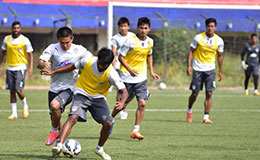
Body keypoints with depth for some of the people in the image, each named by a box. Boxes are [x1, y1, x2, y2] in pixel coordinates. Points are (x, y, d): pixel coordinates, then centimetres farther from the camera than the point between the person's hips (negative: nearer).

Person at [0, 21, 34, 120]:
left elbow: (30, 55, -4)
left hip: (20, 68, -4)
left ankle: (25, 107, 13)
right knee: (12, 91, 3)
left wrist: (31, 68, -14)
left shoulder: (25, 40, -5)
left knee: (18, 90, -13)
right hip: (10, 68, 4)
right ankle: (14, 113, 9)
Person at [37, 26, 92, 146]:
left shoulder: (79, 50, -6)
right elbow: (39, 63, -16)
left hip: (70, 87, -3)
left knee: (54, 105, -30)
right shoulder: (53, 48, -6)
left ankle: (55, 131, -4)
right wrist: (44, 64, -39)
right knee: (54, 116, 13)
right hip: (54, 87, 3)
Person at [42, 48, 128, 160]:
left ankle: (99, 149, 13)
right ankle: (59, 146, -35)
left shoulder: (111, 74, -19)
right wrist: (53, 72, 6)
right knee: (73, 117, -26)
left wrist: (122, 102, -43)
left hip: (98, 97, 1)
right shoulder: (88, 62, -14)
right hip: (82, 94, -1)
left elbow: (124, 91, -20)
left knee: (108, 123, -13)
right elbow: (73, 66, 5)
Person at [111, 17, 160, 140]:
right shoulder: (131, 41, -15)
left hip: (141, 77, 4)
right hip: (127, 77, -4)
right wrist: (129, 69, -24)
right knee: (123, 103, 5)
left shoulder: (150, 42, 2)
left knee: (142, 103, -9)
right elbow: (121, 57, -11)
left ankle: (136, 130, -4)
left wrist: (151, 71, 14)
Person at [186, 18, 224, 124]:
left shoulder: (219, 41, -2)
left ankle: (206, 117, -4)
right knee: (195, 93, 3)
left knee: (209, 93, -7)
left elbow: (220, 56, 9)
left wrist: (220, 71, 10)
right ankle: (189, 111, 29)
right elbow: (191, 51, 0)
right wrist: (189, 65, -9)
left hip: (210, 69, 1)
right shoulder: (198, 38, -8)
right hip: (198, 69, -1)